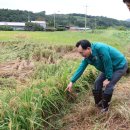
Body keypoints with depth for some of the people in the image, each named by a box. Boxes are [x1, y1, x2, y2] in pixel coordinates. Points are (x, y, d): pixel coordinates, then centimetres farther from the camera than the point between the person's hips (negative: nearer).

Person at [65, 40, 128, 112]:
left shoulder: (100, 48, -36)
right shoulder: (87, 57, -10)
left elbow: (108, 64, -30)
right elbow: (80, 69, -6)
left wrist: (108, 79, -19)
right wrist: (72, 82, -10)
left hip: (120, 66, -8)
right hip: (109, 67, 8)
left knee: (108, 85, -16)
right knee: (97, 83, 5)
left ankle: (104, 107, 3)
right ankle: (98, 104, 23)